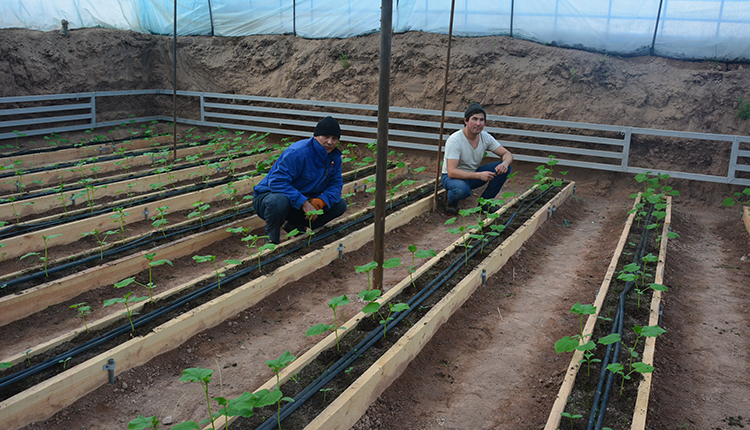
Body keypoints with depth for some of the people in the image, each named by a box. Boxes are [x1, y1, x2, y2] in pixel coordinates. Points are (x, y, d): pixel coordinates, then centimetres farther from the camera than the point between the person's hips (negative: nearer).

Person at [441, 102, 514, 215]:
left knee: (503, 168, -13)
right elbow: (451, 172, -33)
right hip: (453, 177, -6)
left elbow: (507, 154, -3)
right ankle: (451, 201, -4)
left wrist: (505, 163, -29)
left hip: (473, 174, 6)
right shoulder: (455, 140, -27)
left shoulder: (485, 137, -10)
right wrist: (479, 175, -40)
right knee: (462, 189, -41)